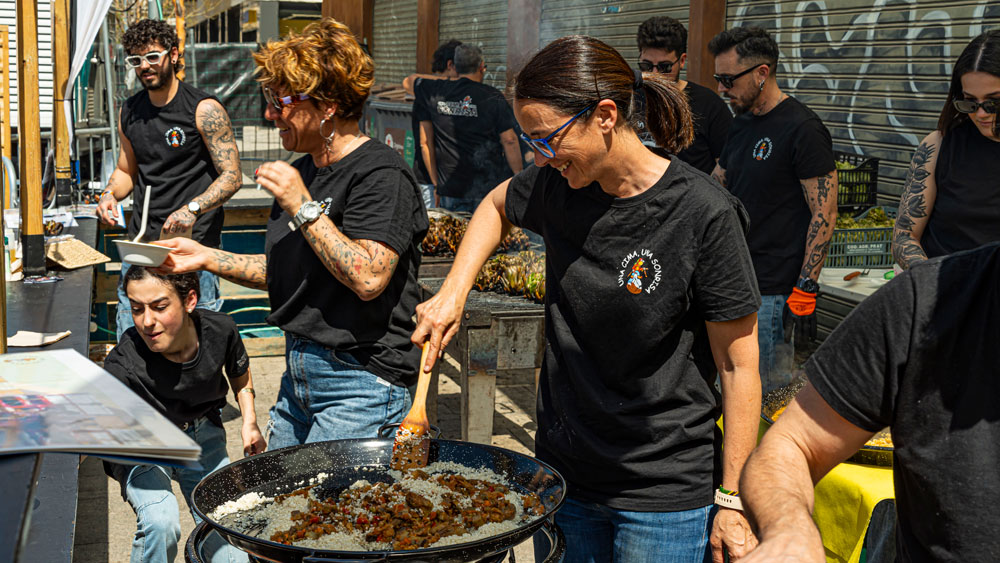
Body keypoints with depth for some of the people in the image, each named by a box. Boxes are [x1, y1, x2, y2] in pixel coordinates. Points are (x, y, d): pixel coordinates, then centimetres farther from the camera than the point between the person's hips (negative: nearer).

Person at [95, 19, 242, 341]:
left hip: (193, 242, -5)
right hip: (140, 242, 5)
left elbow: (231, 177, -10)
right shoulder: (129, 112, 11)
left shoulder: (204, 109, -7)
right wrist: (109, 194, 2)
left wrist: (192, 208, -25)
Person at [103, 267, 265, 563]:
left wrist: (249, 423, -4)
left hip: (202, 436, 3)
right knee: (160, 523, -28)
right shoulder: (124, 366, -34)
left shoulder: (219, 330, -21)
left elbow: (239, 372, 3)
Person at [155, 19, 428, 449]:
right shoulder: (300, 172, 13)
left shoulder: (381, 175, -14)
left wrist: (303, 207, -22)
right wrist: (207, 258, 10)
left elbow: (368, 278, -26)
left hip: (360, 384, -9)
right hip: (298, 373, 9)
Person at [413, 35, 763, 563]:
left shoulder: (704, 214, -19)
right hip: (563, 474, 5)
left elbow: (737, 366, -14)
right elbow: (497, 205, 20)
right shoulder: (558, 184, -4)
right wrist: (452, 293, 6)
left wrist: (734, 501, -12)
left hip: (665, 494, -5)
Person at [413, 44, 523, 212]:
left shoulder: (434, 95, 5)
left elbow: (425, 144, 8)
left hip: (449, 189, 3)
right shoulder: (493, 97, -6)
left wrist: (437, 185, 16)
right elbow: (509, 141, -6)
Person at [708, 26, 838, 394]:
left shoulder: (802, 129, -13)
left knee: (771, 393, -1)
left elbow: (824, 214, -15)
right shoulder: (741, 124, 13)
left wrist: (805, 289, -18)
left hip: (773, 292, -8)